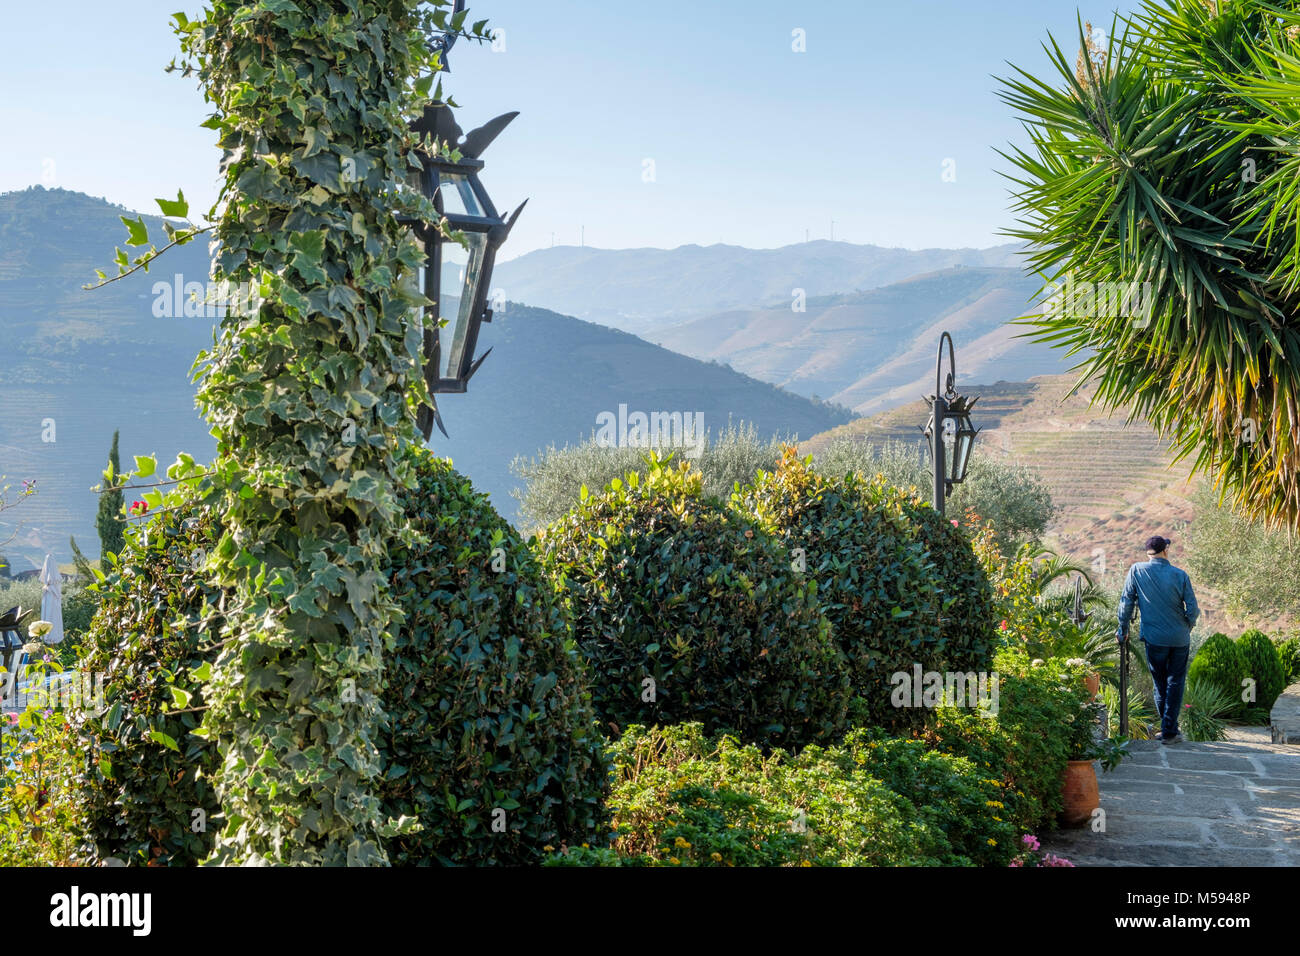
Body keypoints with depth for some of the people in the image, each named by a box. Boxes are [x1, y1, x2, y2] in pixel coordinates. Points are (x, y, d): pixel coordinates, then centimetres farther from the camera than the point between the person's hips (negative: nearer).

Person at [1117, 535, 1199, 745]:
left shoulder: (1136, 571, -4)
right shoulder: (1180, 575, -5)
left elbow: (1126, 602, -2)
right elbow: (1192, 609, -3)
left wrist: (1123, 629, 10)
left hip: (1154, 638, 0)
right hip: (1180, 638, 0)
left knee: (1160, 684, 12)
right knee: (1175, 684, 7)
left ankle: (1168, 727, 19)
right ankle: (1169, 731, 4)